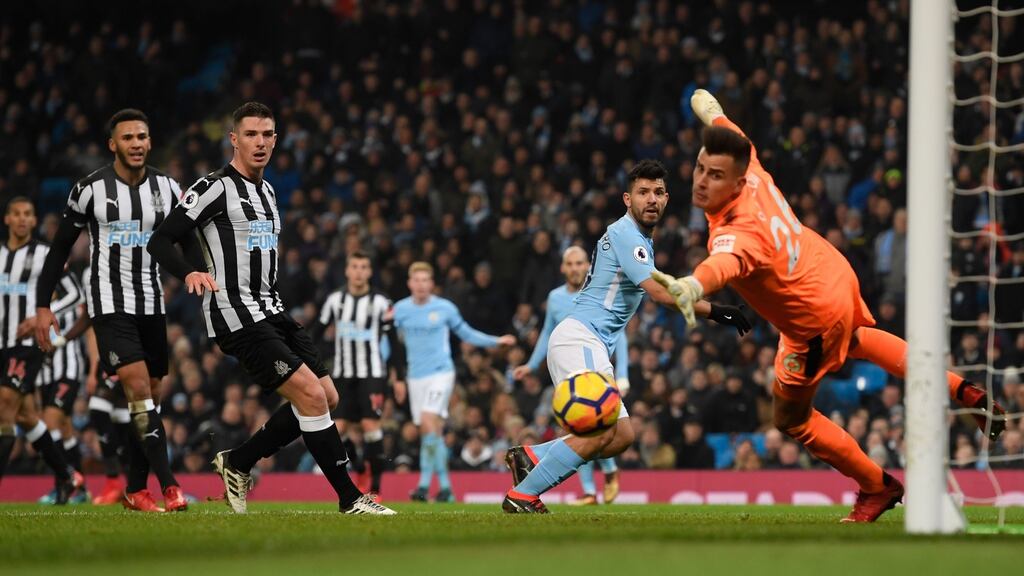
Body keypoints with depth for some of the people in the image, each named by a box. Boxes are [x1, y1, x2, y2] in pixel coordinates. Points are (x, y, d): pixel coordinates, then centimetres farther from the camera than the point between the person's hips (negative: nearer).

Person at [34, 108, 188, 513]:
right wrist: (42, 306, -4)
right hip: (110, 303, -5)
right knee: (139, 390, -18)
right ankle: (169, 486, -23)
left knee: (150, 398, 7)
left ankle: (135, 490, 18)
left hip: (153, 305, 5)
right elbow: (60, 249, 0)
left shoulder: (167, 188, 3)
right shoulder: (91, 189, -7)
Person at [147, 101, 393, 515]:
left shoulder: (266, 192, 17)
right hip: (237, 316, -9)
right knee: (312, 395, -17)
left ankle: (238, 463, 17)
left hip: (271, 312, 9)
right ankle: (349, 498, -11)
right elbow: (160, 241, -12)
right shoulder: (215, 188, -9)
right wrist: (190, 273, -30)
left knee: (327, 398, 5)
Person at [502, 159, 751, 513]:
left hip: (592, 346, 10)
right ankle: (521, 496, -18)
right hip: (579, 337, -10)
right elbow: (660, 292, -21)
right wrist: (715, 312, -20)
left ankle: (532, 457, 5)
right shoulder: (625, 234, -12)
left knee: (621, 436, 7)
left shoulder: (640, 238, 20)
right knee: (602, 431, -21)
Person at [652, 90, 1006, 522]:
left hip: (814, 321, -9)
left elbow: (726, 262, -68)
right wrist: (712, 113, 28)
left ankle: (876, 488, 29)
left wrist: (694, 285, -90)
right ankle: (963, 392, 49)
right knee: (856, 340, 41)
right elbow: (731, 142, 7)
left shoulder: (738, 233, -43)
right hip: (837, 272, 9)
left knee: (791, 418, 12)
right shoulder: (753, 174, -19)